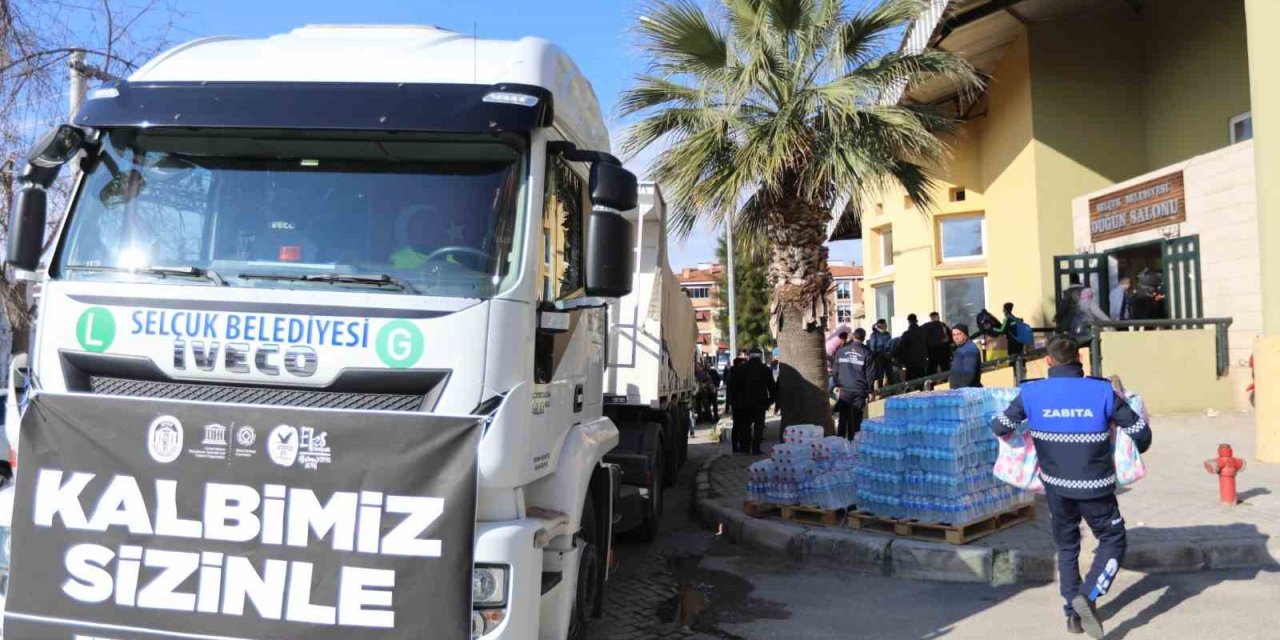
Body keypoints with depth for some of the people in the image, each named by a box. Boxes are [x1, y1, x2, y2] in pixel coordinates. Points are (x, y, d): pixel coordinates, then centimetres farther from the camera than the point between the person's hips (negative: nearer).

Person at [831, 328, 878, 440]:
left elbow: (835, 370, 7)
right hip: (860, 390, -2)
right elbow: (871, 374, -1)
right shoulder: (866, 353, -4)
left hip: (844, 390, 2)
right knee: (856, 418, 7)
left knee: (843, 417, 7)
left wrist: (835, 385, 15)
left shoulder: (841, 351, 2)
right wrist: (870, 390, 6)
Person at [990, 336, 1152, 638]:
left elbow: (999, 427, 2)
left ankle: (1072, 613, 20)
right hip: (1095, 487, -2)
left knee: (1066, 547, 20)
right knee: (1112, 542, 15)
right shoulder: (1102, 391, -11)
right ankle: (1088, 596, -6)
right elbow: (1141, 432, -4)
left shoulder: (1032, 393, -7)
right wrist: (1134, 451, 19)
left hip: (1056, 488, 2)